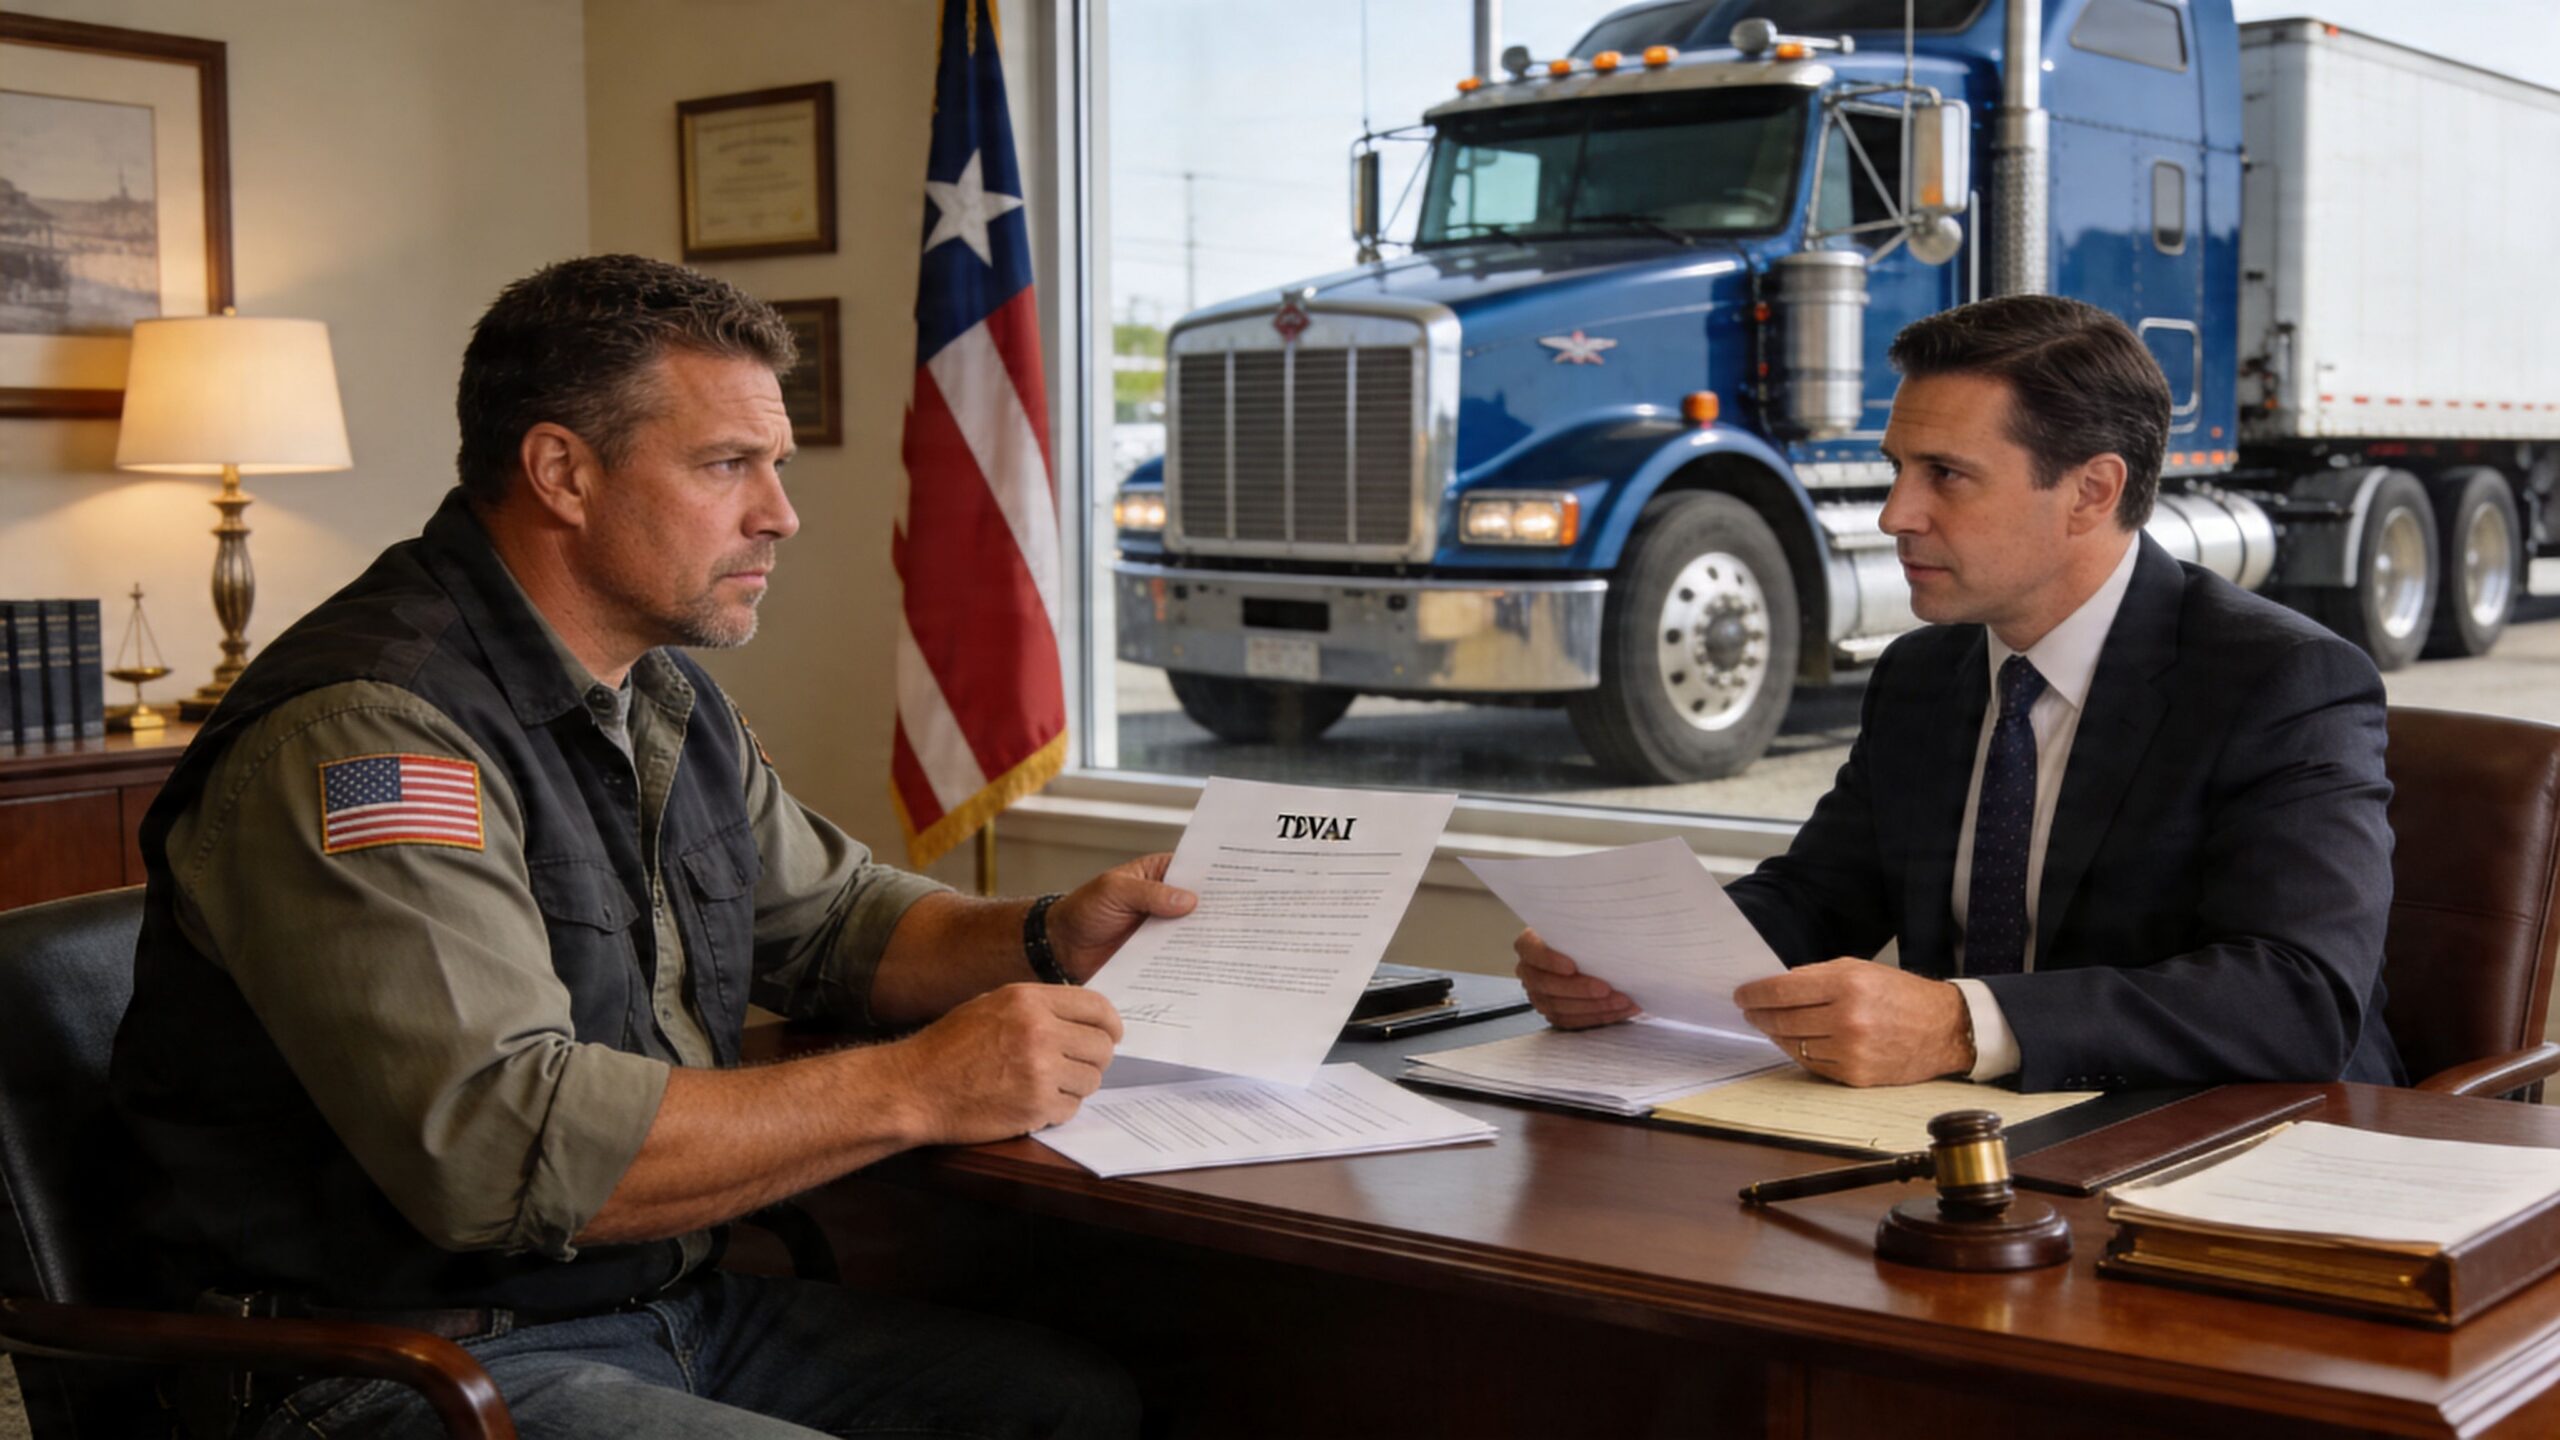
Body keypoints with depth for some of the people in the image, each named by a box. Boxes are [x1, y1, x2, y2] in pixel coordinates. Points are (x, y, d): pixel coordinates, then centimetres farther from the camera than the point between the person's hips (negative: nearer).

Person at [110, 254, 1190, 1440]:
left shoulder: (665, 698, 12)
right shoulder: (369, 730, -20)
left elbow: (832, 919, 25)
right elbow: (497, 1143, -30)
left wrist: (1047, 940, 3)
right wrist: (916, 1086, -25)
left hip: (671, 1302, 9)